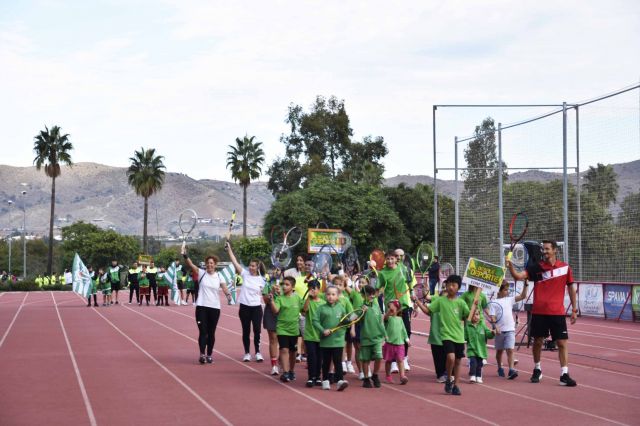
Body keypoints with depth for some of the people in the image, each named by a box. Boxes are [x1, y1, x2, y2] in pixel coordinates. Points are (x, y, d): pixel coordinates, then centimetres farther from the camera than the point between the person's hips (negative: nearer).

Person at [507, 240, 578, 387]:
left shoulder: (565, 268, 1)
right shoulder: (536, 267, 0)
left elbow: (571, 288, 10)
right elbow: (518, 276, -12)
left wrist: (574, 309, 9)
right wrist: (510, 266, -31)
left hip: (557, 313, 0)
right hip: (539, 312, 0)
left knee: (562, 342, -5)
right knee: (538, 341, 9)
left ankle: (564, 375, -3)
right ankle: (537, 370, 28)